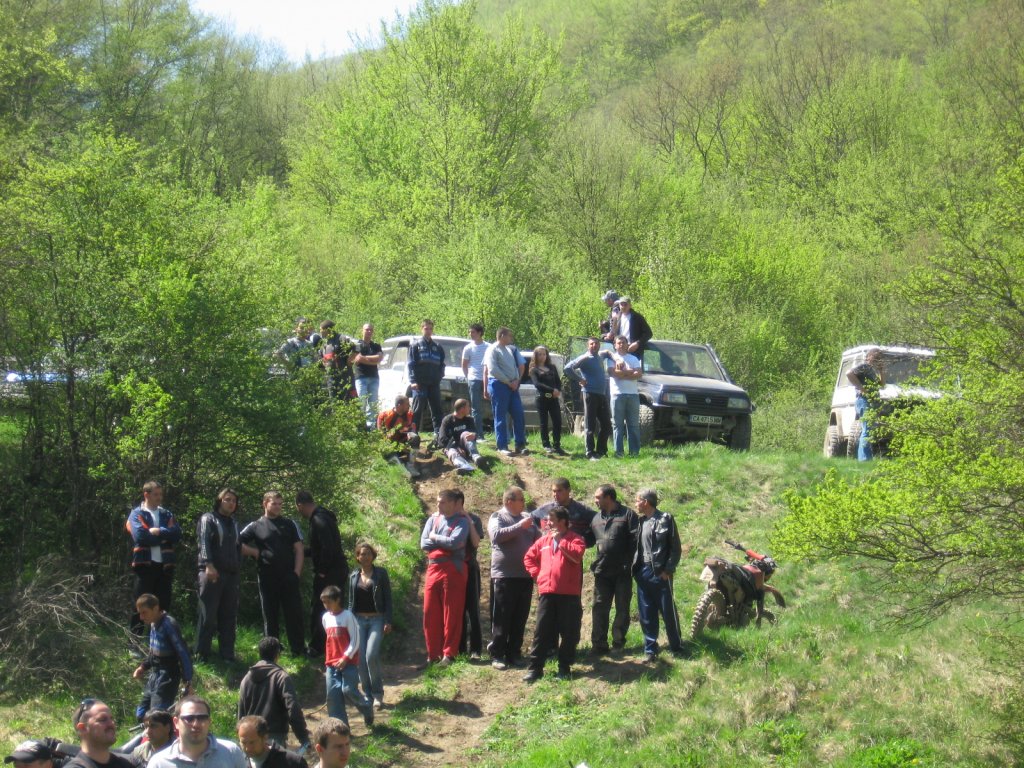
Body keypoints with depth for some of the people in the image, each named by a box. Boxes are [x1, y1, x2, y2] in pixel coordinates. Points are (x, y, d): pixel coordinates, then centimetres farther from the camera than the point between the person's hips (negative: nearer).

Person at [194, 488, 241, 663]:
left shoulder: (234, 524, 22)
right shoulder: (208, 519, 1)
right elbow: (203, 542, -12)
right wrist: (209, 565, -24)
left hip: (231, 575, 6)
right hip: (211, 573, -6)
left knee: (229, 616, 5)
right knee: (208, 615, -8)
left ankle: (227, 654, 9)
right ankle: (201, 654, -4)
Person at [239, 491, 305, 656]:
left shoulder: (289, 525, 11)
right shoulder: (256, 526, 6)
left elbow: (299, 549, 8)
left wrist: (297, 571, -3)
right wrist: (255, 552, -4)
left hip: (289, 576, 1)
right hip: (267, 578, -1)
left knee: (294, 613, -1)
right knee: (270, 615, 5)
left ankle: (298, 649, 4)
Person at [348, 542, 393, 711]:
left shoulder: (381, 573, 1)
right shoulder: (354, 576, 10)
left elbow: (387, 598, 0)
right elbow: (351, 602, 16)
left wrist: (388, 621, -7)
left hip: (377, 619, -4)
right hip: (359, 620, 4)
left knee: (371, 656, -17)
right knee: (361, 659, -1)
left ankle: (378, 695, -2)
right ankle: (368, 694, 13)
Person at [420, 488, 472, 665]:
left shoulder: (462, 521, -1)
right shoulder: (433, 519, 14)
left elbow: (455, 541, -17)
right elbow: (423, 543, 4)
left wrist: (435, 538, -3)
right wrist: (446, 543, -5)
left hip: (453, 570, -5)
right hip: (433, 569, 5)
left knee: (451, 614, -3)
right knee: (430, 613, 4)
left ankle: (449, 654, 2)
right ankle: (433, 654, 12)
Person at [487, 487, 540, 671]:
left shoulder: (527, 518, 15)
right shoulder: (497, 517, -2)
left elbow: (538, 539, 19)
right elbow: (496, 535, -21)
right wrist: (519, 526, -21)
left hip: (525, 576, 6)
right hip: (504, 576, -6)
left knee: (520, 619, 9)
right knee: (501, 619, -3)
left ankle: (514, 654, 16)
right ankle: (497, 655, 1)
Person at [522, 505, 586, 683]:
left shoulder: (575, 539, 0)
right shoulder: (543, 540, 13)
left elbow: (576, 555, -20)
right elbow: (529, 557, 24)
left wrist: (560, 540, -14)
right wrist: (536, 573, 10)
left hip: (569, 594, -4)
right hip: (547, 593, 4)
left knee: (568, 632, 2)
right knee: (541, 632, 3)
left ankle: (564, 668, 12)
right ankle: (535, 667, 6)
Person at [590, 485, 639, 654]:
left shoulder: (627, 515, -3)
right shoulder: (596, 518, 13)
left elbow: (635, 541, -9)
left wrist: (629, 563, -15)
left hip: (622, 571, -4)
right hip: (602, 571, 4)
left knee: (622, 608, 5)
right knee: (600, 608, 2)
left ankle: (618, 642, 14)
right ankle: (599, 644, 6)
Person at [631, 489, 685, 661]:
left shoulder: (665, 520, -6)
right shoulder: (640, 521, 10)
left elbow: (676, 548, -7)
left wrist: (668, 570, -12)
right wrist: (635, 569, 3)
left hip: (661, 573, -5)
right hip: (643, 573, 5)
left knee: (668, 612, 2)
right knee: (646, 614, 6)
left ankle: (677, 647, 15)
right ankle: (650, 649, 13)